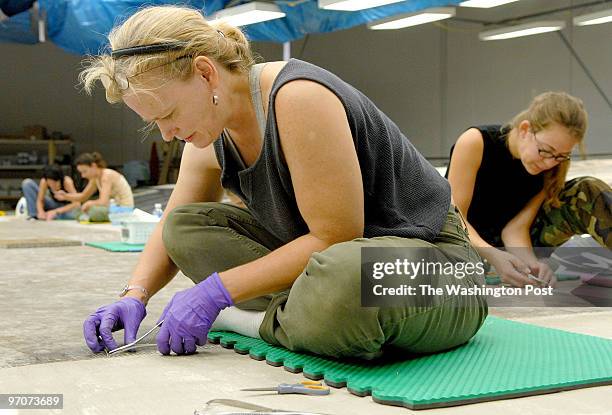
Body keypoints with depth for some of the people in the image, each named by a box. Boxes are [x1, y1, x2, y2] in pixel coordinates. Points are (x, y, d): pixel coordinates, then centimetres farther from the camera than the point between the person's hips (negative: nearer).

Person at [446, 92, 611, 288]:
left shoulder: (550, 168, -9)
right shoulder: (475, 143, -22)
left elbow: (516, 227, -13)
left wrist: (531, 263, -35)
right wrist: (493, 256, -39)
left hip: (511, 245, 4)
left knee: (588, 192, -15)